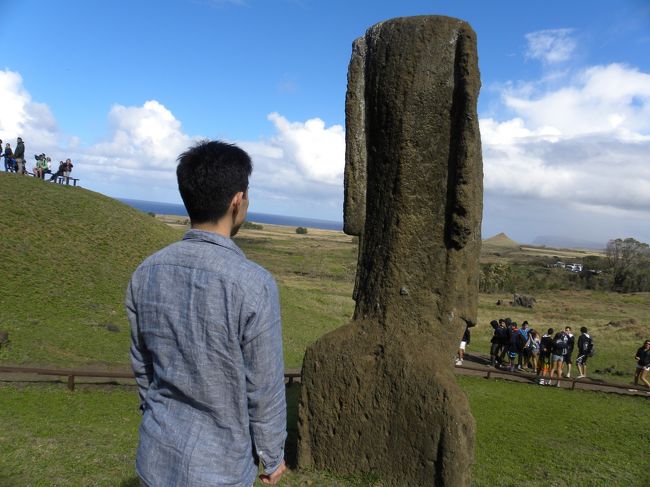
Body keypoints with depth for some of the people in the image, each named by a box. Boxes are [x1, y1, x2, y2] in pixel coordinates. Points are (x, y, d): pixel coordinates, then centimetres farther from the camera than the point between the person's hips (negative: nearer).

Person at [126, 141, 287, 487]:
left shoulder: (146, 273, -8)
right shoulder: (254, 287, -25)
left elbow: (142, 365, 4)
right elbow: (264, 390, -16)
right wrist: (273, 456, 1)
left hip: (156, 457, 5)